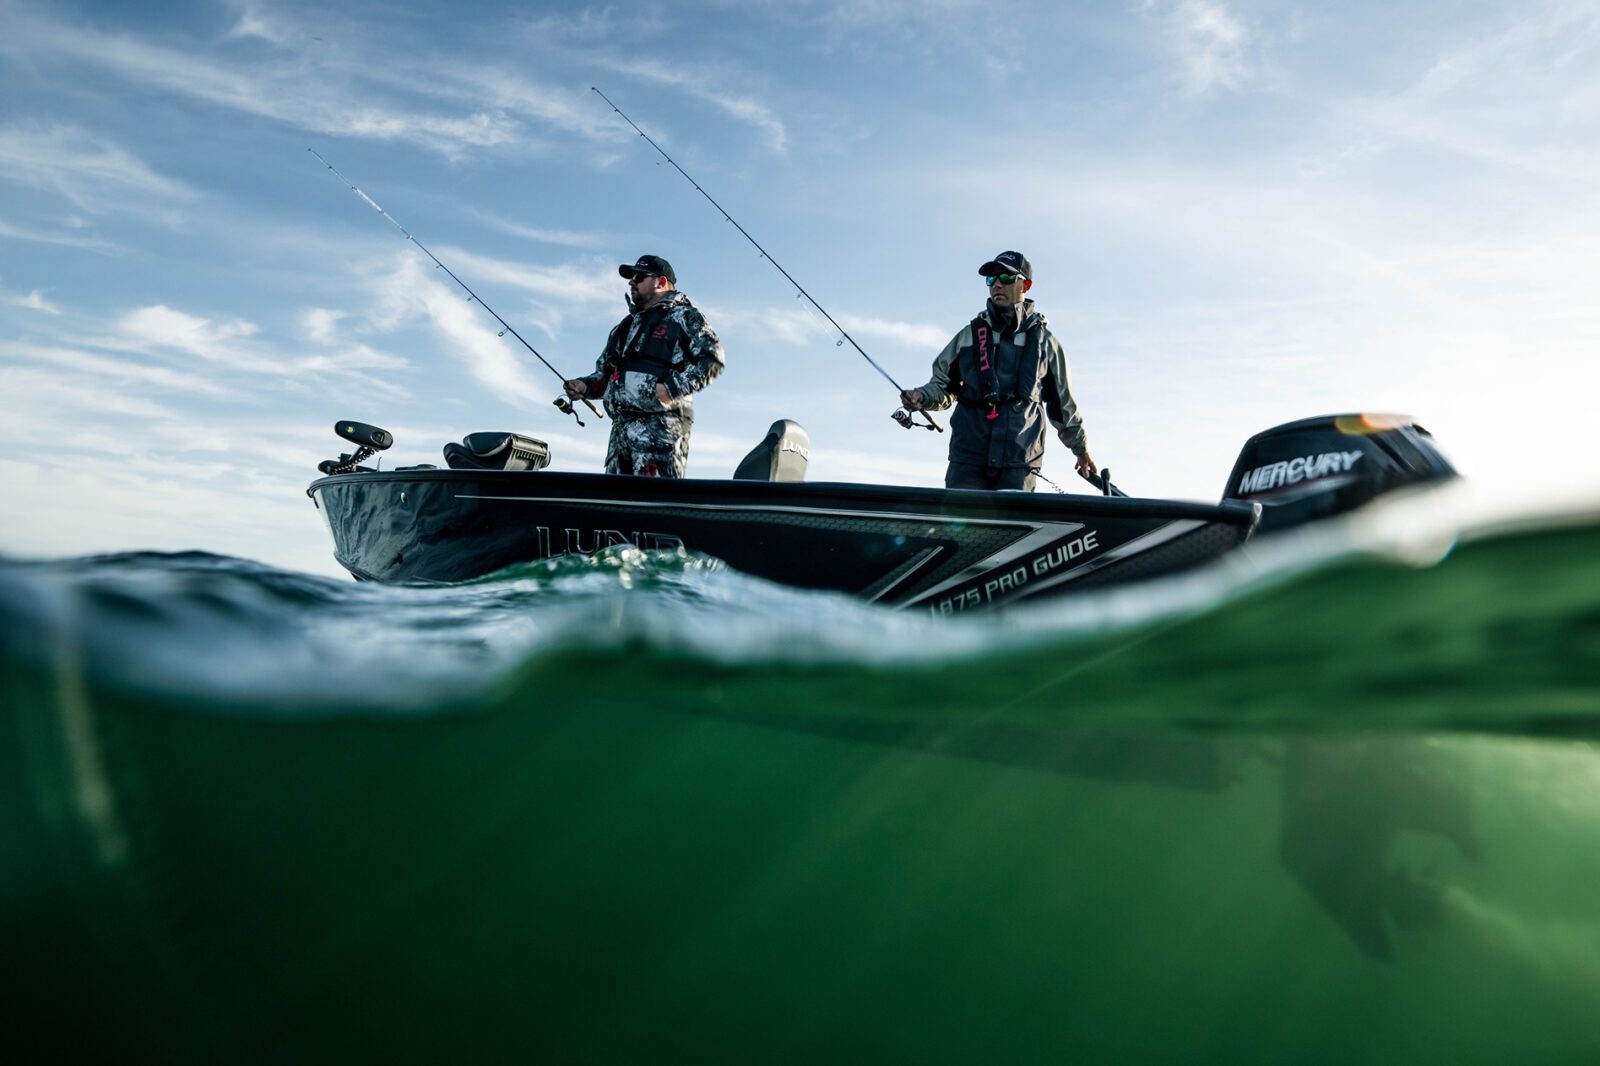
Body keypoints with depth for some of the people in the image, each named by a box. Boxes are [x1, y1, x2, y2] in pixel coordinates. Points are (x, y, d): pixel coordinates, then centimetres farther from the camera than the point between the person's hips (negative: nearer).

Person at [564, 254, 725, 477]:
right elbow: (605, 372, 31)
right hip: (621, 425, 8)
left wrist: (673, 387, -16)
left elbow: (712, 358, -5)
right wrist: (585, 385, 9)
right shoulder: (627, 324, 30)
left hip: (660, 420, -8)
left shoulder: (683, 316, 8)